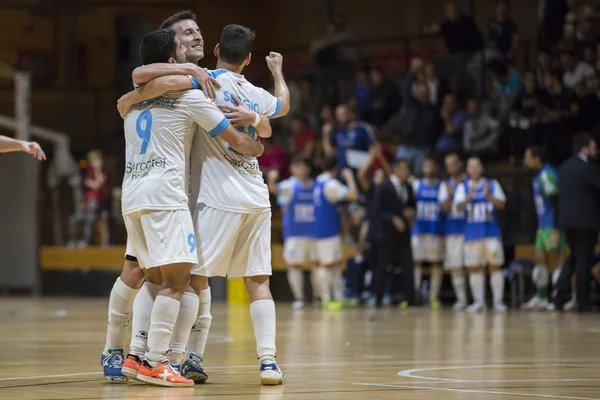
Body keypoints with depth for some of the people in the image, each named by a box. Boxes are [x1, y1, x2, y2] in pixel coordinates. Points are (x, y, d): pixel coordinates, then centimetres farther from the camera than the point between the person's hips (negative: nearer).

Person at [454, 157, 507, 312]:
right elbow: (459, 207, -5)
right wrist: (469, 197, -24)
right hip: (472, 234, 1)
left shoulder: (492, 184, 8)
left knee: (495, 265, -5)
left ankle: (498, 300, -2)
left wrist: (489, 196, -19)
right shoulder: (462, 187, 9)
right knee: (474, 268, 0)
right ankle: (478, 301, 6)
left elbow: (501, 204, -2)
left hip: (491, 233, -1)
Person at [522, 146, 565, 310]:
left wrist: (556, 230, -23)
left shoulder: (547, 175, -15)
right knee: (540, 260, 9)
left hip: (552, 226, -10)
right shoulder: (539, 176, 16)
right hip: (543, 227, 10)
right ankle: (540, 298, 13)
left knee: (556, 261, -7)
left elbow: (555, 202, -20)